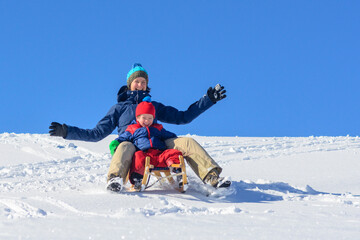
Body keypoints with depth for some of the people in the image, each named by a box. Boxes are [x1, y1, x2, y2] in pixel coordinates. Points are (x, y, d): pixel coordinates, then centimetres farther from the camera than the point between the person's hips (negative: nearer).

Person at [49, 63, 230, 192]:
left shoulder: (154, 106, 32)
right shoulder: (119, 108, 26)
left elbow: (183, 117, 30)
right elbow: (97, 133, 20)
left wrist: (208, 100, 25)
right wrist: (67, 132, 10)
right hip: (132, 143, -2)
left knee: (187, 142, -23)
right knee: (125, 147, -40)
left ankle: (212, 177, -37)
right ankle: (115, 179, -68)